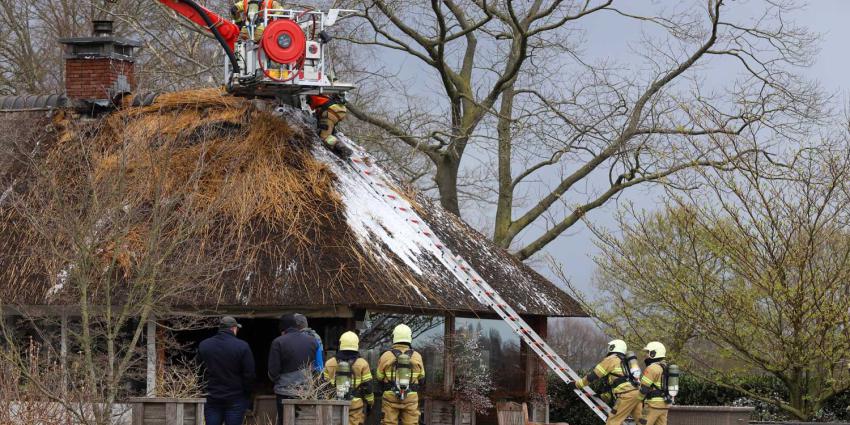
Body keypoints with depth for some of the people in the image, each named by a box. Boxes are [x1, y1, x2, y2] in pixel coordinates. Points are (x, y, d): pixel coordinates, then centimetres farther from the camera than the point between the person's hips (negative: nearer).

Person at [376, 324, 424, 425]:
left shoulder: (386, 356, -6)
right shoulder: (417, 357, -2)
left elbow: (379, 378, 5)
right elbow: (421, 380, 9)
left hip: (390, 397, -1)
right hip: (411, 398, 1)